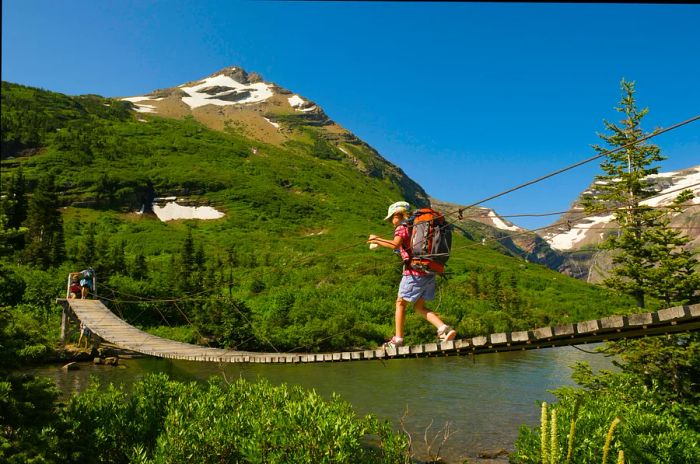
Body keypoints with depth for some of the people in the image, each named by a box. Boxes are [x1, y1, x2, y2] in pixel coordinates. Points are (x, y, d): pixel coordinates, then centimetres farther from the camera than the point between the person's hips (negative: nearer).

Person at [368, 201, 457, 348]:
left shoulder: (402, 227, -3)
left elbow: (395, 245, -21)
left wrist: (377, 241, -8)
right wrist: (379, 239, 37)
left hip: (414, 273, -7)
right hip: (428, 273, 7)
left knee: (401, 303, 6)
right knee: (419, 307, 13)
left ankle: (398, 339, 5)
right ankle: (444, 329, -4)